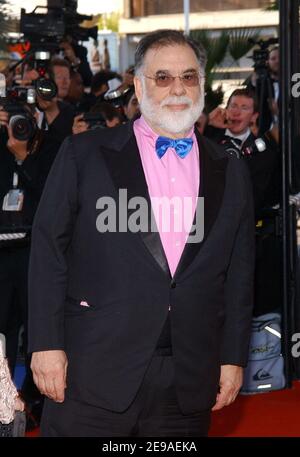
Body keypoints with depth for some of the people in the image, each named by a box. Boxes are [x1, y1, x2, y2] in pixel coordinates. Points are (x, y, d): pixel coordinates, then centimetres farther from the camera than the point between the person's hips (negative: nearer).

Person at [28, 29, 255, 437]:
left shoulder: (231, 173, 11)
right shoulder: (84, 154, 2)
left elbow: (239, 273, 13)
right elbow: (49, 248, 0)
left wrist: (233, 358, 8)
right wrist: (47, 343, -6)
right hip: (94, 373, -2)